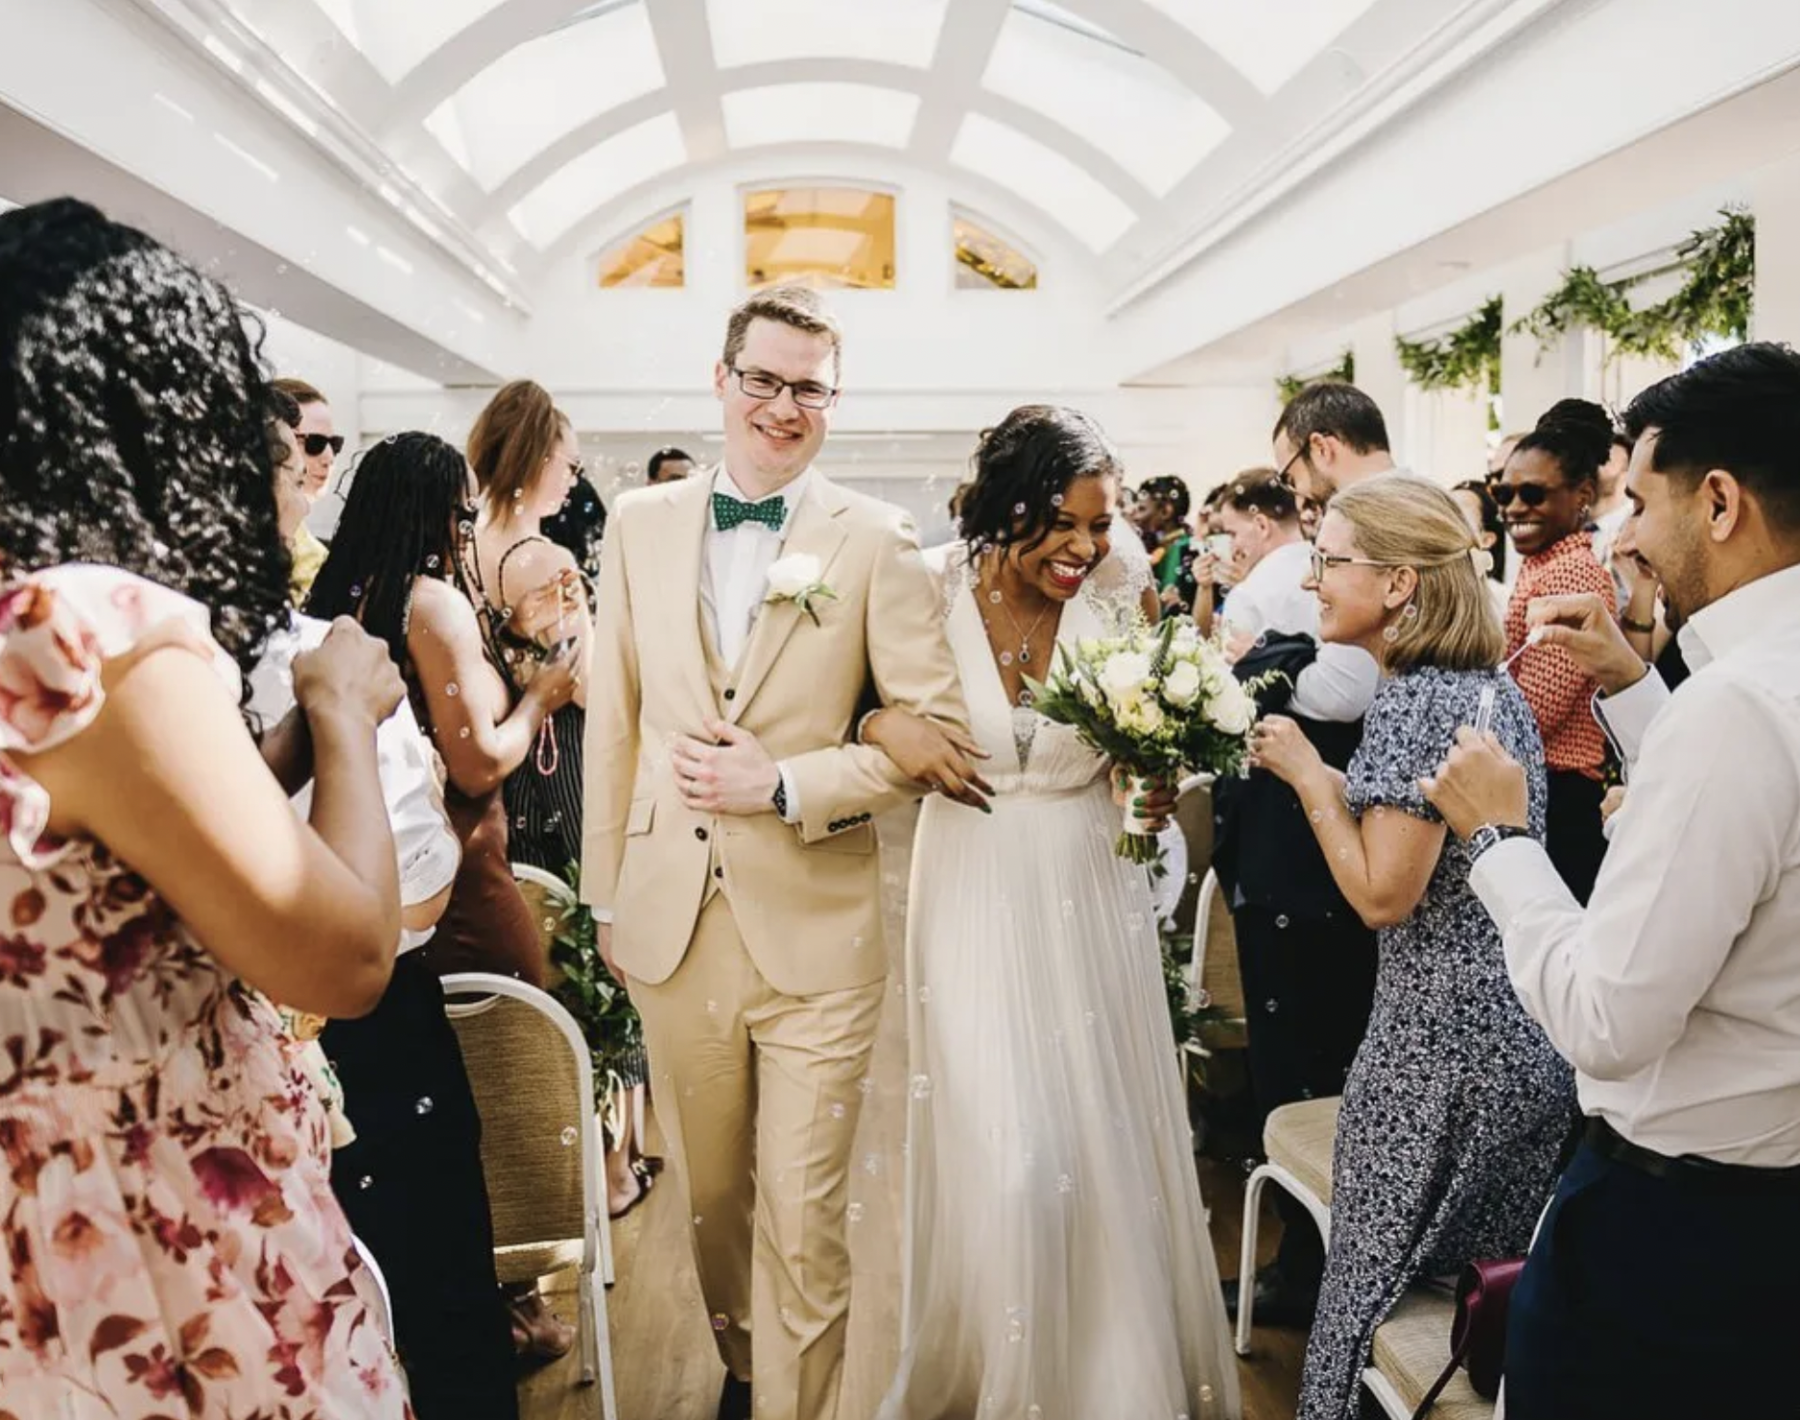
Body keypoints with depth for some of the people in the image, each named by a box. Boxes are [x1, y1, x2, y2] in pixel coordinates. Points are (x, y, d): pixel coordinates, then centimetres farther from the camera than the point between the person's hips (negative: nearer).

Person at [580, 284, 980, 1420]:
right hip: (670, 924, 4)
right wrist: (605, 895, 9)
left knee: (805, 1218, 6)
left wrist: (784, 784, -15)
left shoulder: (877, 541, -6)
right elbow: (614, 720, 8)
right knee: (711, 1194, 21)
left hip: (815, 934, -3)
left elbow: (942, 732, -6)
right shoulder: (642, 524, 4)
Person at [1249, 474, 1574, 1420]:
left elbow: (1383, 895, -21)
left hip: (1442, 1049, -9)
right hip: (1531, 1044, 9)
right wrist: (1335, 778, 10)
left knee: (1377, 1283, 8)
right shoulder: (1493, 683, 8)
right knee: (1487, 1290, 21)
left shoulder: (1412, 700, -20)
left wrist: (1310, 776, -12)